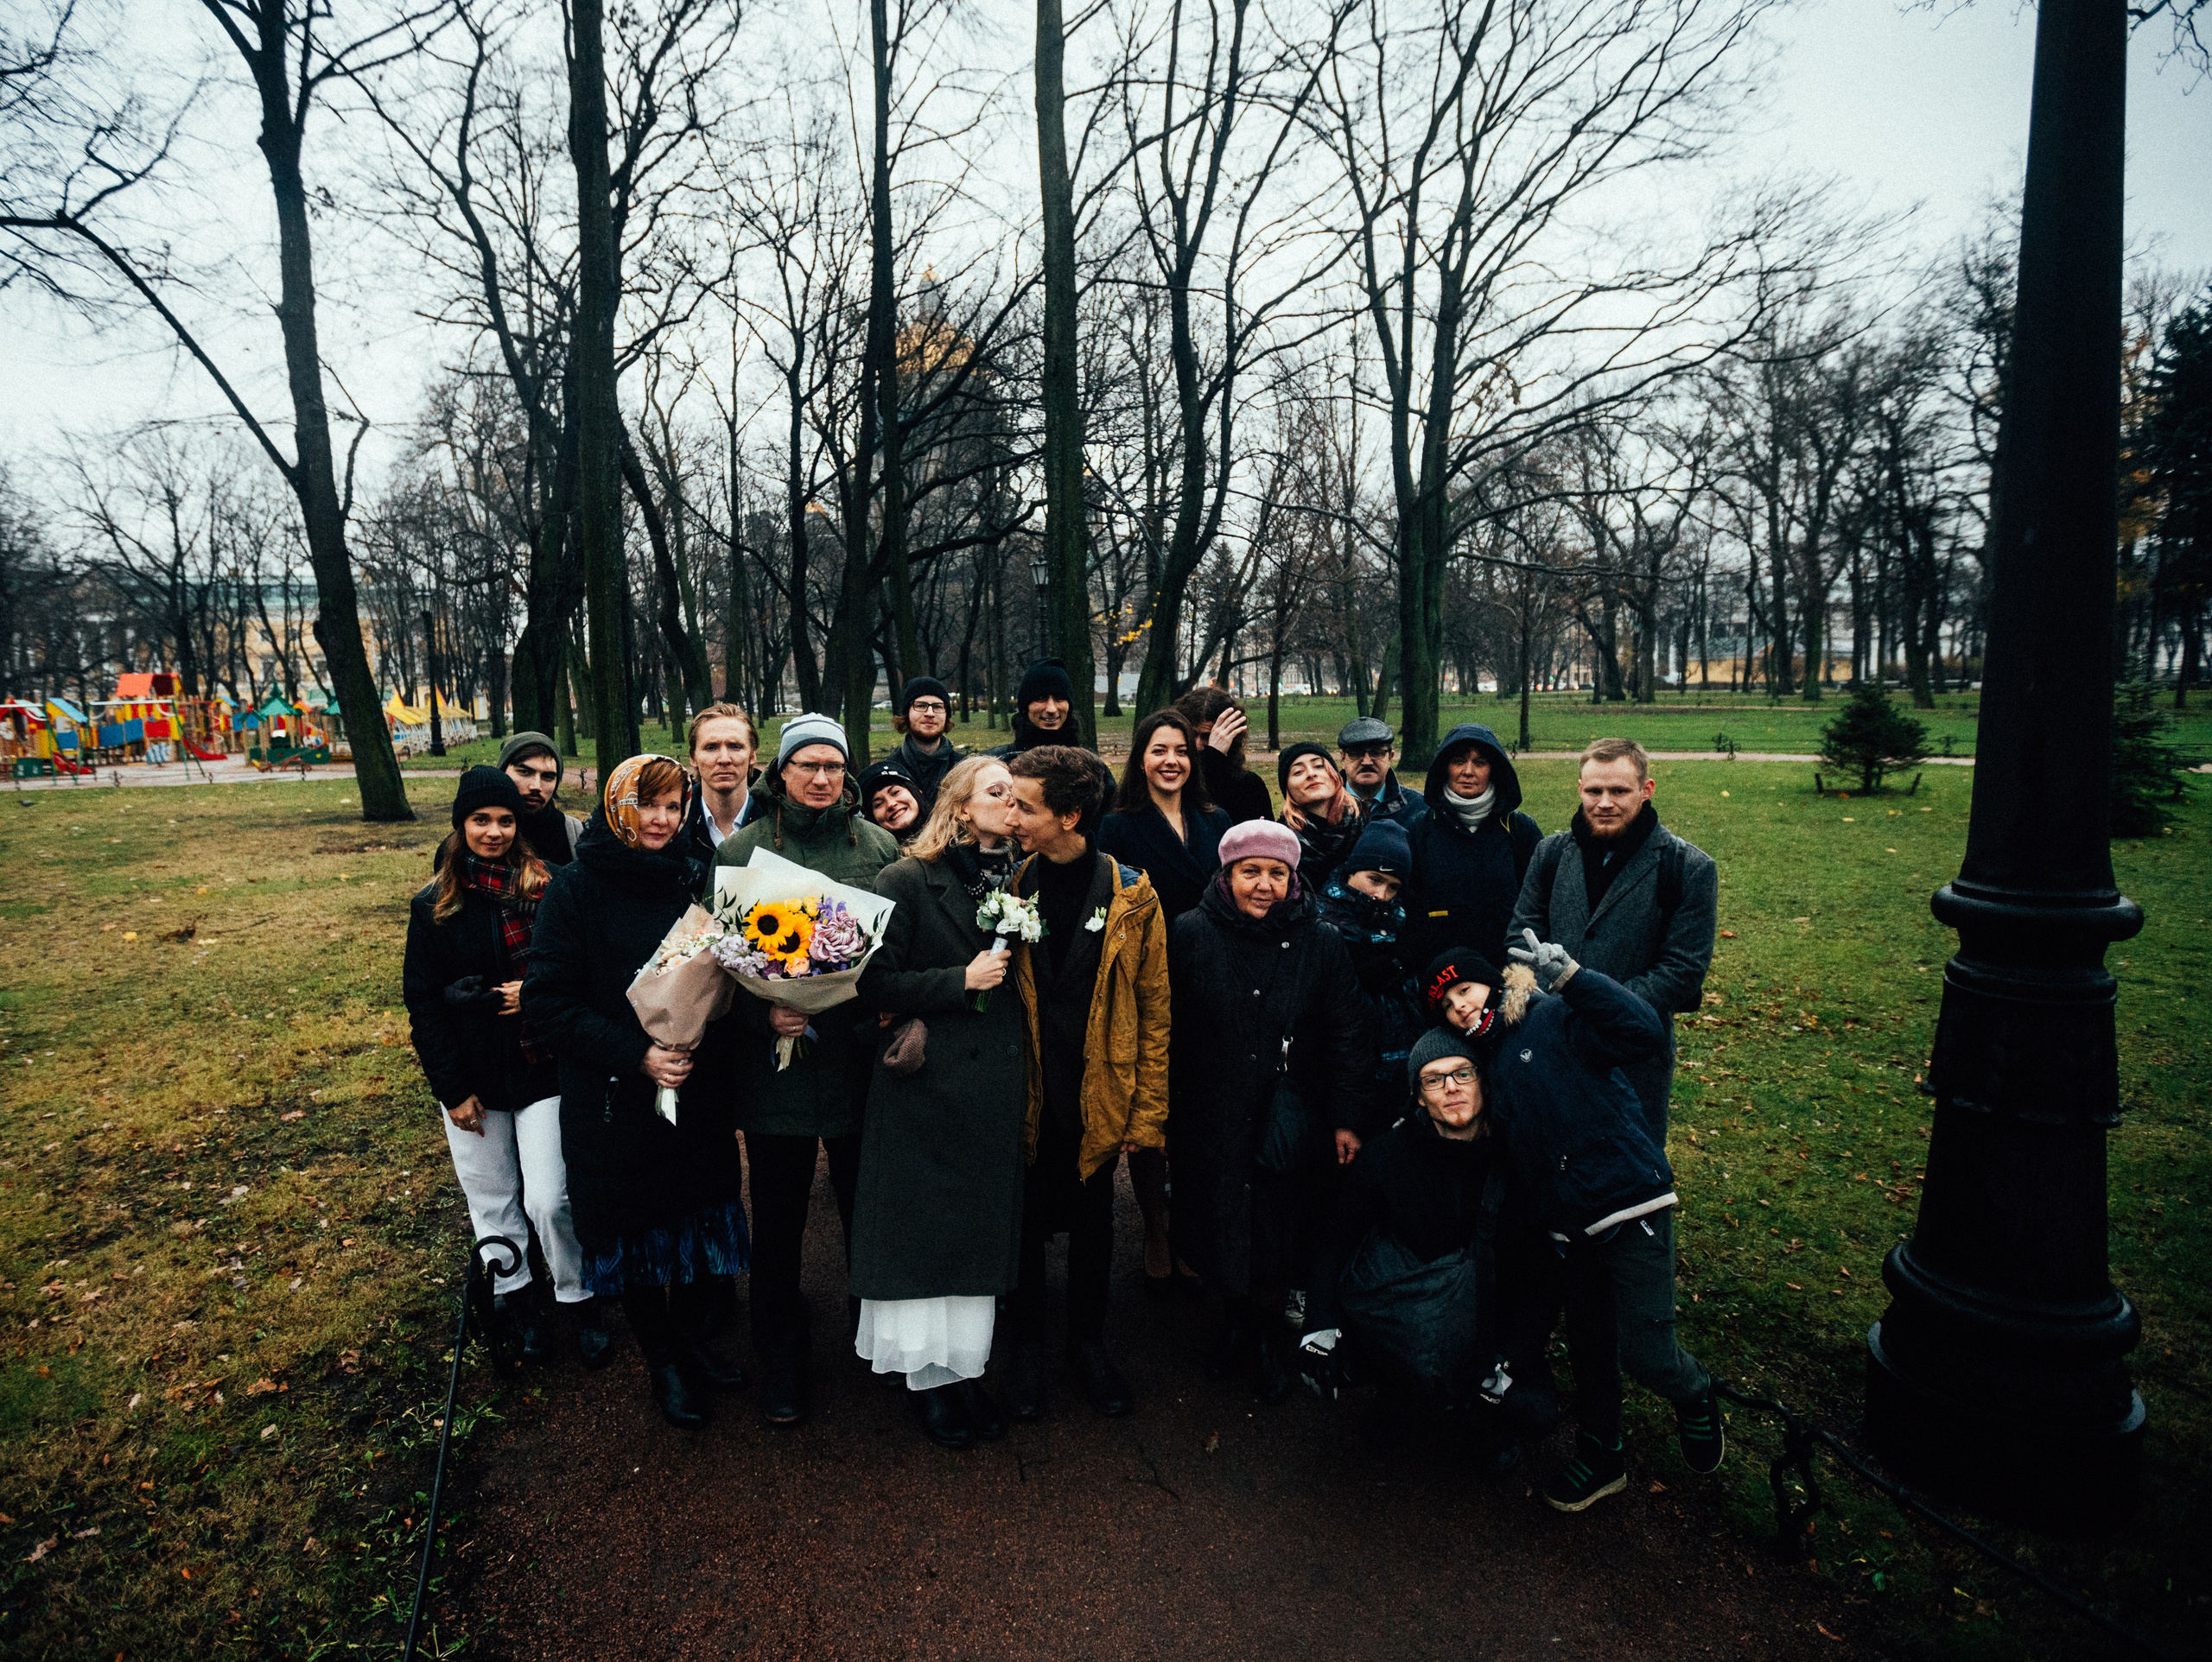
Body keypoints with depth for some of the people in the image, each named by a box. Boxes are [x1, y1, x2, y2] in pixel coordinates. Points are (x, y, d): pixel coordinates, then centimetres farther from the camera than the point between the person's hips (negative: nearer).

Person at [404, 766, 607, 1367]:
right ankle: (516, 1297, 33)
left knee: (548, 1201, -4)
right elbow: (422, 1002, 0)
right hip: (472, 1080, 2)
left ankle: (578, 1297, 18)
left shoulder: (546, 891, -4)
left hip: (541, 1070, -2)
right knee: (492, 1201, 13)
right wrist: (452, 1088, -4)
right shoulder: (434, 906, 0)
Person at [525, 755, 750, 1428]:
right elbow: (547, 1002, -12)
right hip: (613, 1101, -3)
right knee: (636, 1239, 11)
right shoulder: (576, 887, -9)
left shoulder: (694, 880, 2)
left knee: (705, 1224, 13)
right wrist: (635, 1055, -21)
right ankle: (661, 1360, 34)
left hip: (697, 1091, 3)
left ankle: (691, 1340, 38)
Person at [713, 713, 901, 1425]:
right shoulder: (740, 850, 0)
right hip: (776, 1057, -1)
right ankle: (781, 1357, 32)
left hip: (860, 1055, 1)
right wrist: (761, 1011, -14)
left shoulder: (879, 846, 2)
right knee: (778, 1219, 12)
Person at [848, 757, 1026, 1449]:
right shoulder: (908, 880, -7)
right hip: (926, 1083, -5)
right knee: (922, 1229, 5)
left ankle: (966, 1366, 27)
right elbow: (874, 982, -11)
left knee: (982, 1227, 12)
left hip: (994, 1081, 5)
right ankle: (926, 1372, 23)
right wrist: (960, 982, -17)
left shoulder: (1016, 879, 7)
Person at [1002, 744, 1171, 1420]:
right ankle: (1027, 1345, 35)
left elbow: (1155, 1010, -3)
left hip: (1098, 1097, -1)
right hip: (1027, 1097, 1)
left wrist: (1147, 1110, -5)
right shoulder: (1011, 887, -4)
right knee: (1026, 1223, 13)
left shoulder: (1131, 896, -8)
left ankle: (1089, 1343, 36)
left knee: (1092, 1223, 16)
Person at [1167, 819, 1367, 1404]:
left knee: (1280, 1231, 8)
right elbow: (1164, 1025, -2)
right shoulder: (1191, 933, -6)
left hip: (1290, 1120, 0)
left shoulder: (1321, 943, -3)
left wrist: (1347, 1118, 0)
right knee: (1217, 1232, 11)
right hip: (1209, 1119, 0)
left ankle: (1267, 1326, 37)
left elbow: (1346, 1037, 2)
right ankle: (1233, 1318, 40)